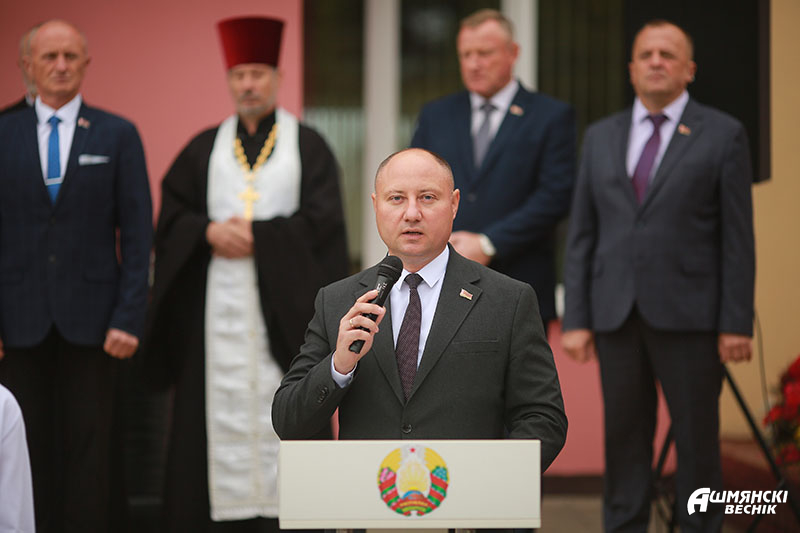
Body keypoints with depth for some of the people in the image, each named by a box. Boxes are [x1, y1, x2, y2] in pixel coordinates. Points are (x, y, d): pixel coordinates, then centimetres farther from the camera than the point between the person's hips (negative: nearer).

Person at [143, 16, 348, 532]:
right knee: (218, 407, -1)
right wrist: (211, 232, -11)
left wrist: (254, 235, -11)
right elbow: (172, 215, 8)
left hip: (283, 304, -2)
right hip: (216, 306, 2)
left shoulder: (308, 146, 5)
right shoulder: (204, 148, 13)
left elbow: (320, 219, -5)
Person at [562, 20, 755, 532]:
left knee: (698, 441, 3)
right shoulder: (602, 137, 12)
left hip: (688, 314, -3)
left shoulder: (723, 134, 1)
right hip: (617, 313, 3)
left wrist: (737, 322, -8)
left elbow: (738, 236, -3)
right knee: (624, 442, 8)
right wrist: (576, 318, 2)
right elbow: (582, 234, 10)